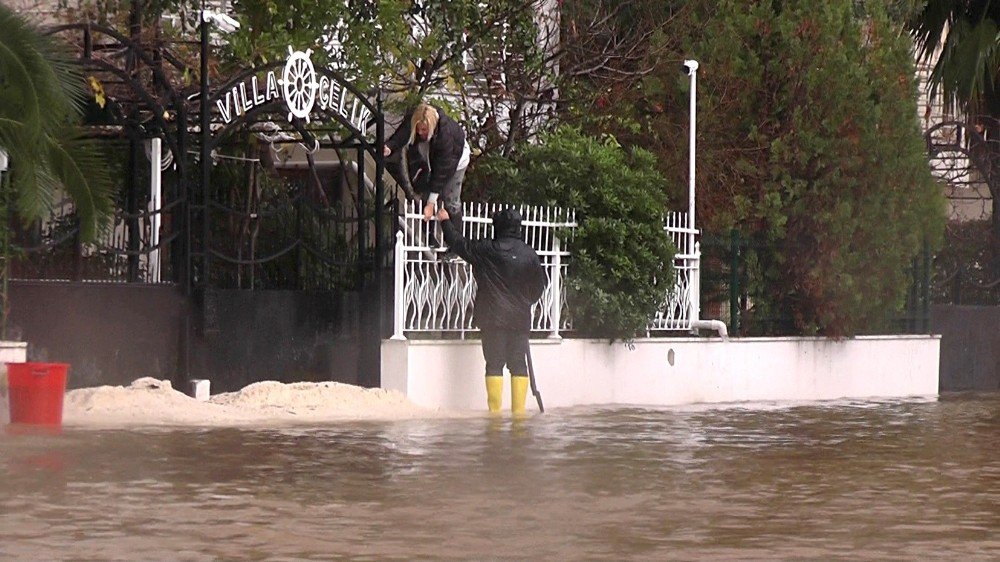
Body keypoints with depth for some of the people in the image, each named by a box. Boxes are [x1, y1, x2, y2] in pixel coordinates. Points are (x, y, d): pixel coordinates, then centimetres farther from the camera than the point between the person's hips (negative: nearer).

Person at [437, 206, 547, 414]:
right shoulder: (529, 254, 2)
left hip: (494, 318, -3)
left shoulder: (486, 250, -7)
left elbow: (459, 244, 5)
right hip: (520, 318, 3)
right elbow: (540, 284, 12)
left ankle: (495, 410, -5)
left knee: (494, 364, -1)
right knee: (518, 364, 6)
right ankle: (519, 409, 3)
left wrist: (446, 221, 21)